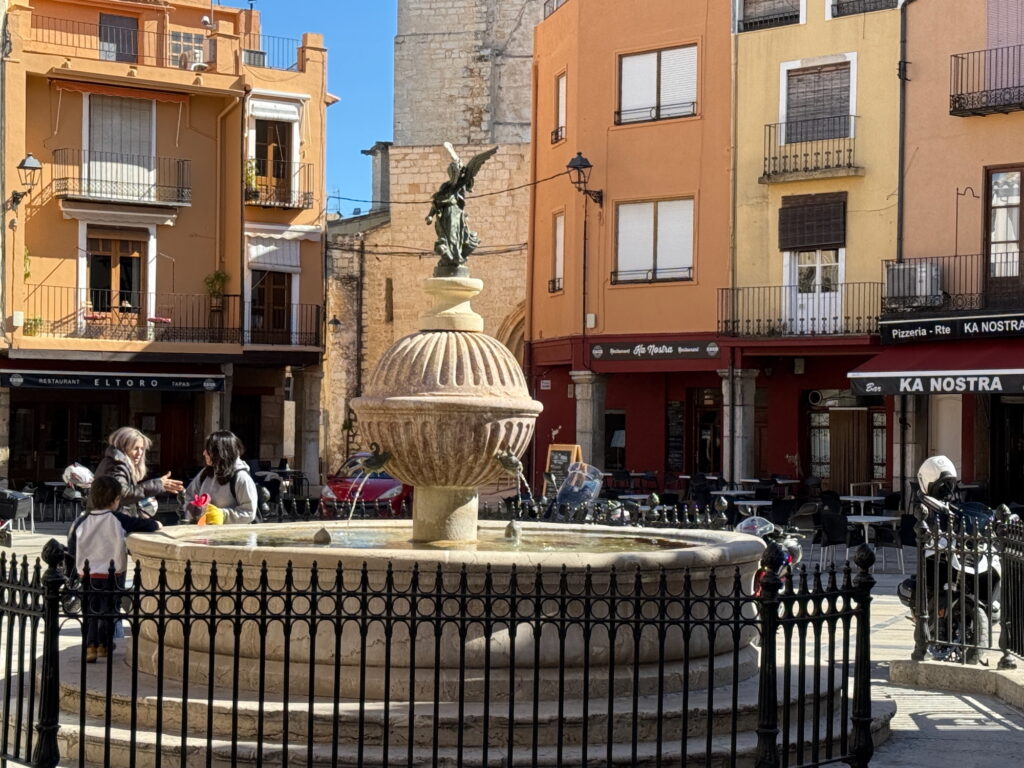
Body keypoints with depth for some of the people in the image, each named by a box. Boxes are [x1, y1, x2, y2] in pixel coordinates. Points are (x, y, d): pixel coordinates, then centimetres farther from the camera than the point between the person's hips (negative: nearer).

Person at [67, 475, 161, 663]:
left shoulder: (82, 520, -3)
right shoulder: (118, 520, -14)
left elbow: (71, 549, 2)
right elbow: (147, 526, -13)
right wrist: (156, 524, 9)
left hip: (87, 573, 3)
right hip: (112, 573, -3)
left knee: (91, 609, 14)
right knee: (109, 609, 14)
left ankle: (90, 646, 5)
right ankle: (103, 645, 22)